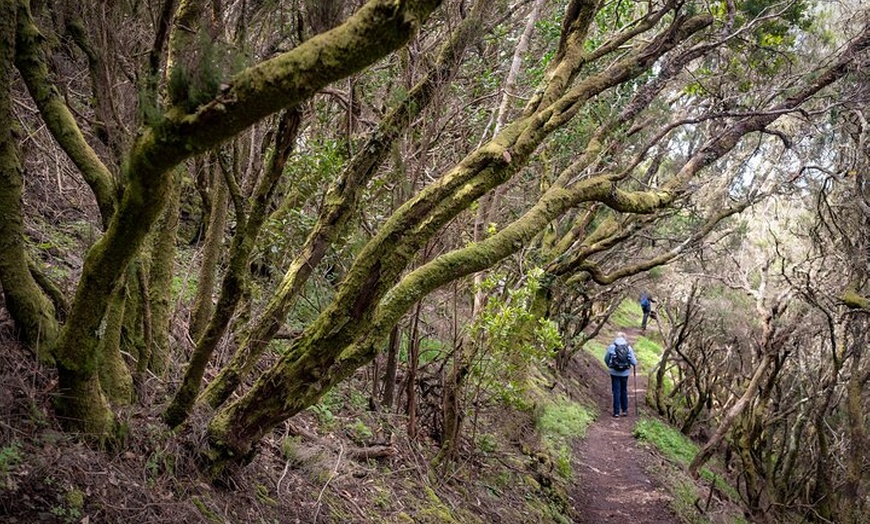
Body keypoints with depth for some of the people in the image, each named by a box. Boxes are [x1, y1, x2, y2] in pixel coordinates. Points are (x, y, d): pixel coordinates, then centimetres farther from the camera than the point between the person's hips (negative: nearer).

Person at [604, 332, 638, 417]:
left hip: (615, 373, -1)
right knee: (624, 391, 17)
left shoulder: (612, 347, -7)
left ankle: (616, 412, 6)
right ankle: (625, 410, 22)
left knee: (616, 391, 6)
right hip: (625, 373, 1)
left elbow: (606, 359, 4)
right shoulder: (628, 347, -5)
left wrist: (610, 366, 24)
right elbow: (634, 362, -5)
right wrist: (635, 361, 19)